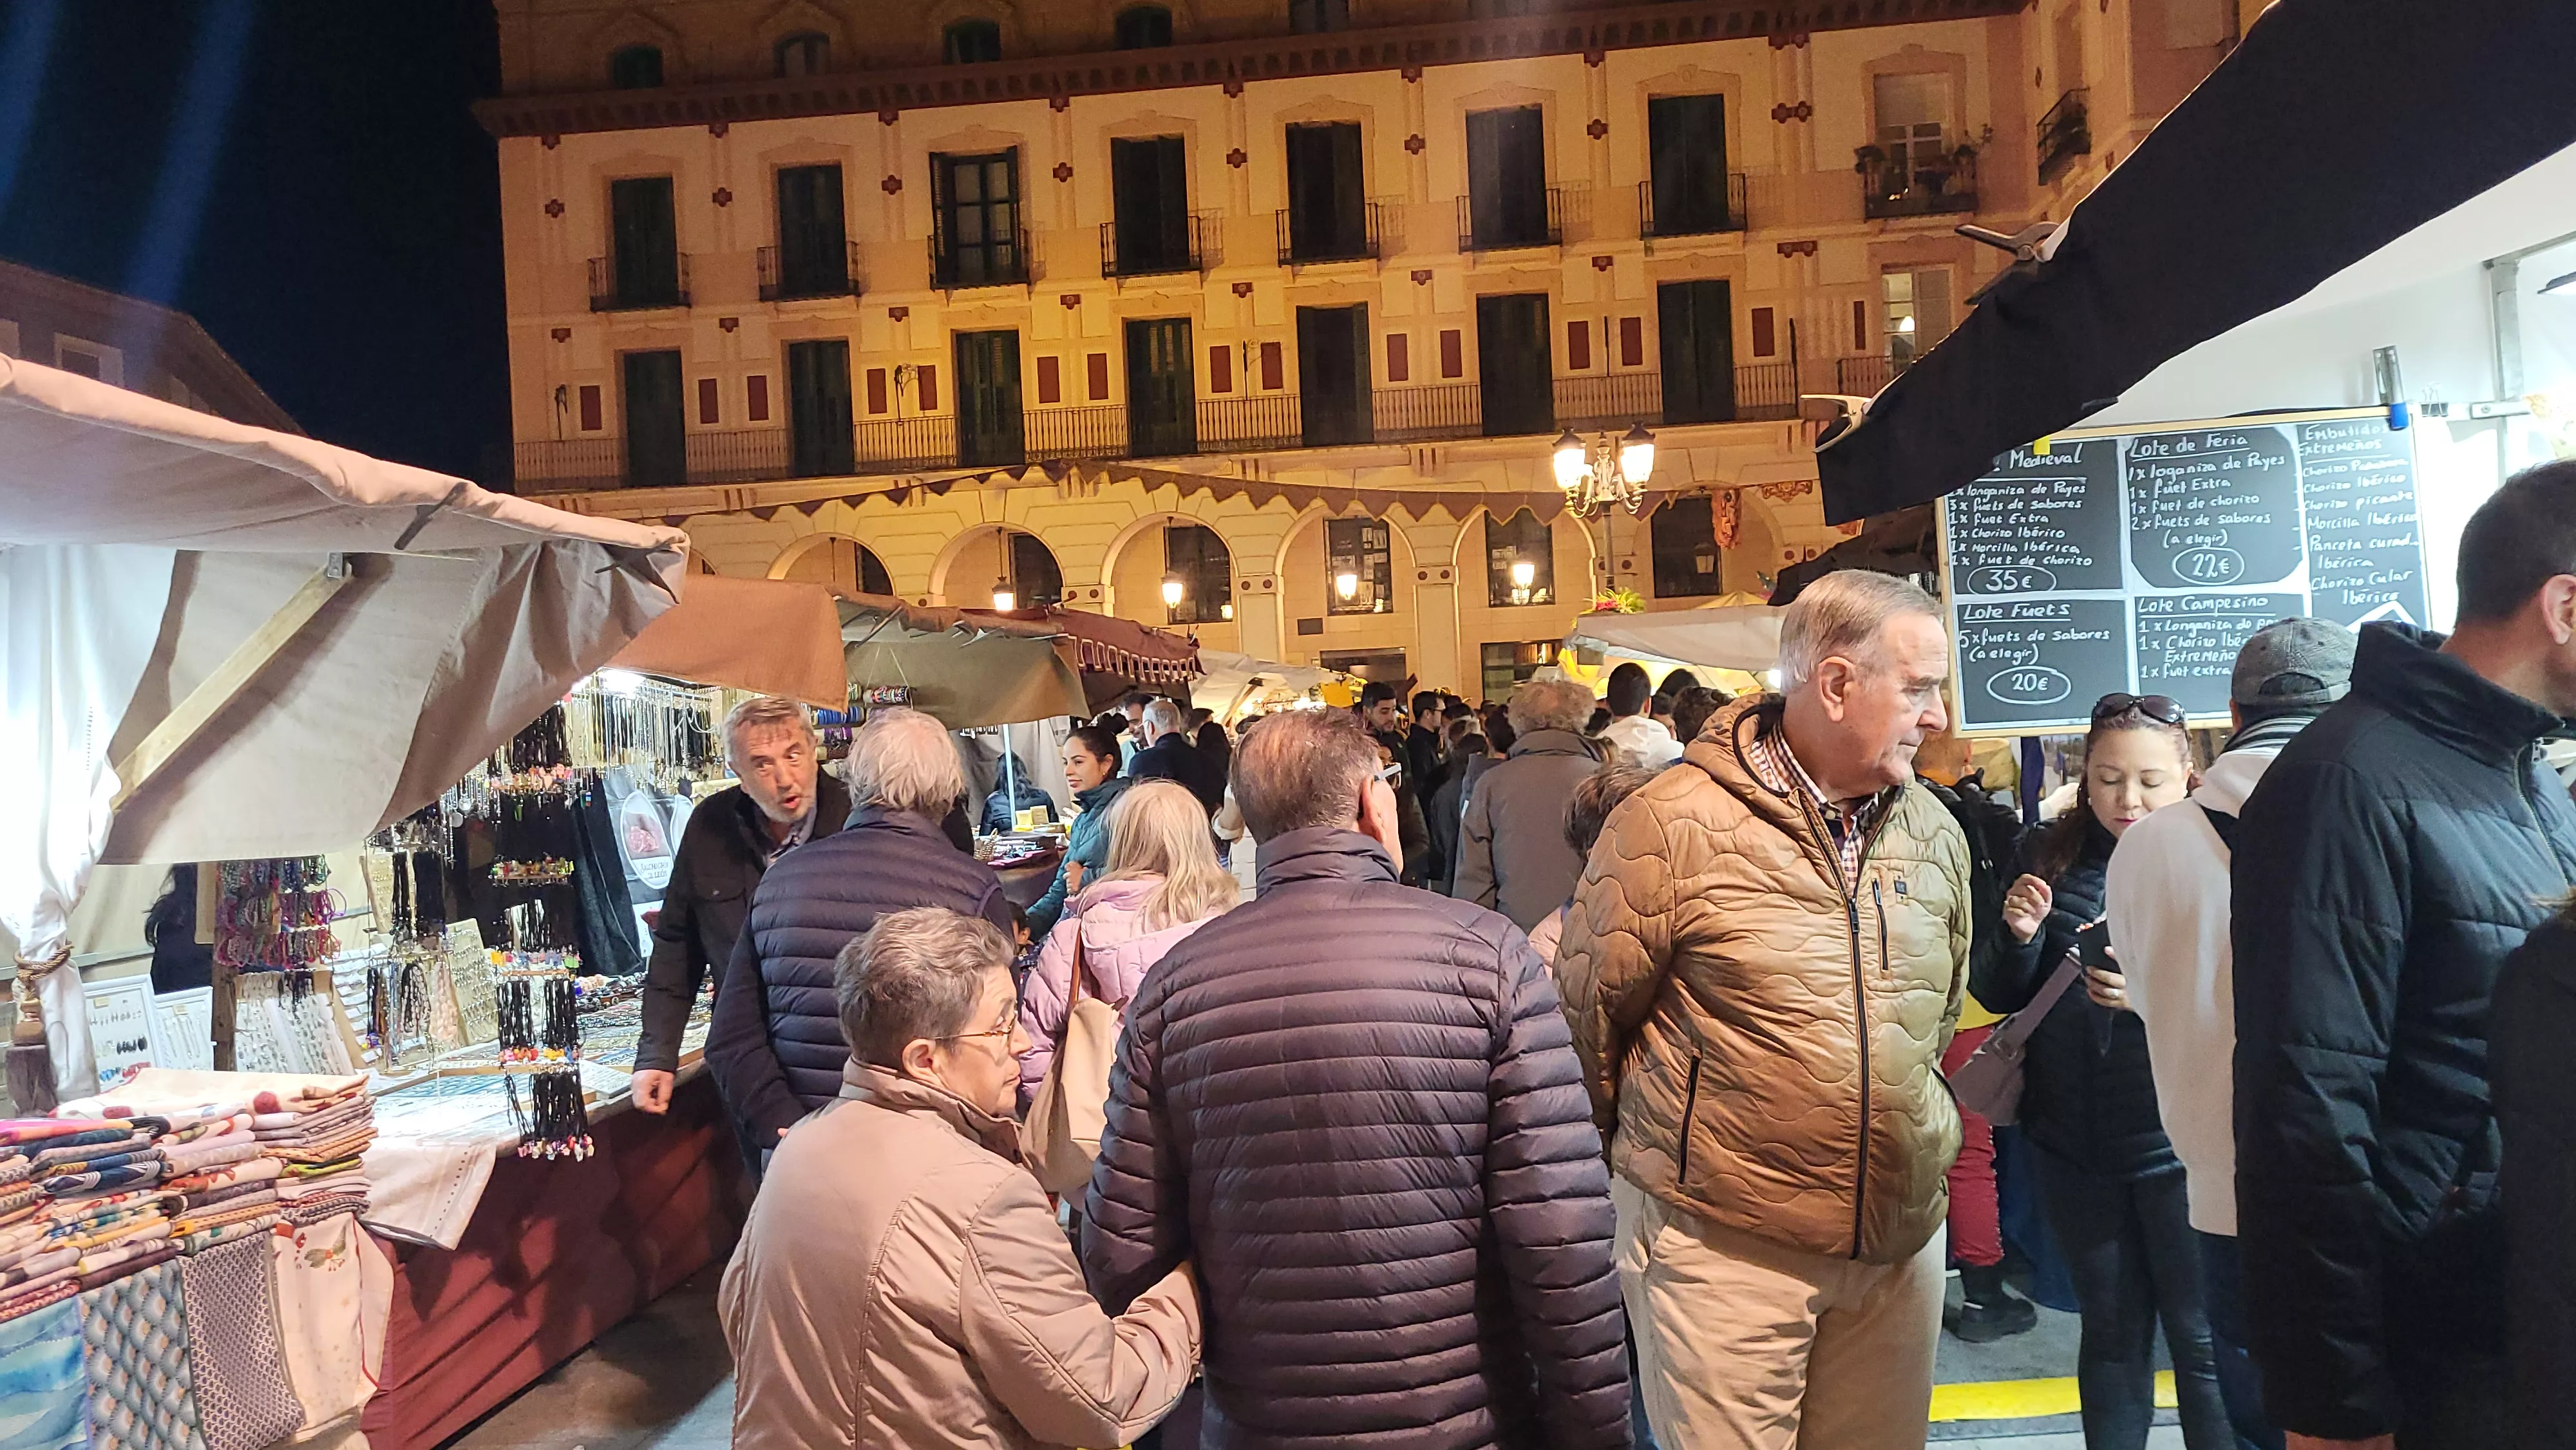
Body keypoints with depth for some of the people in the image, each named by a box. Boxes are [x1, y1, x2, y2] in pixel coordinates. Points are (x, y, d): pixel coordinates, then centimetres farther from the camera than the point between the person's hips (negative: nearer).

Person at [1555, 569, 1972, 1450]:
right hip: (1722, 1248, -5)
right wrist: (1643, 1151, 5)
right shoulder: (1672, 824, -14)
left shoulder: (1935, 834, 6)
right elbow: (1586, 1015, -6)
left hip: (1902, 1244, 6)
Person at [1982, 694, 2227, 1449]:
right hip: (2075, 1142, 3)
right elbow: (2001, 998, 8)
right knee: (2112, 1334, 17)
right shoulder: (2054, 857, 3)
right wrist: (2021, 938, -12)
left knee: (2201, 1342, 8)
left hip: (2181, 1142, -3)